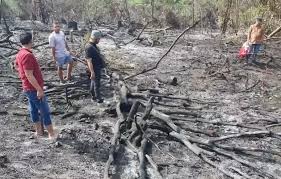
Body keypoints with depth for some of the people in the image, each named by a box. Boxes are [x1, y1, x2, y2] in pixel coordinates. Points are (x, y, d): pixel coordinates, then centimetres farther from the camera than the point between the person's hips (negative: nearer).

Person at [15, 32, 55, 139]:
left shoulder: (20, 54, 6)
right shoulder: (27, 55, -25)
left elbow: (17, 66, 26)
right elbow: (29, 75, -27)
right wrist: (39, 89, -24)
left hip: (28, 88, 10)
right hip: (34, 89, -10)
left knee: (34, 109, 18)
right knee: (45, 111, -2)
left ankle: (39, 131, 31)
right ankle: (52, 134, 6)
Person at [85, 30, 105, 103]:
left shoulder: (94, 45, 6)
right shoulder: (89, 47, -25)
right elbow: (89, 61, -26)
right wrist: (92, 72, -26)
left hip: (98, 67, 10)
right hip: (95, 69, -10)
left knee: (93, 82, 20)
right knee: (97, 84, 2)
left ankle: (93, 96, 33)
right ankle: (99, 98, 13)